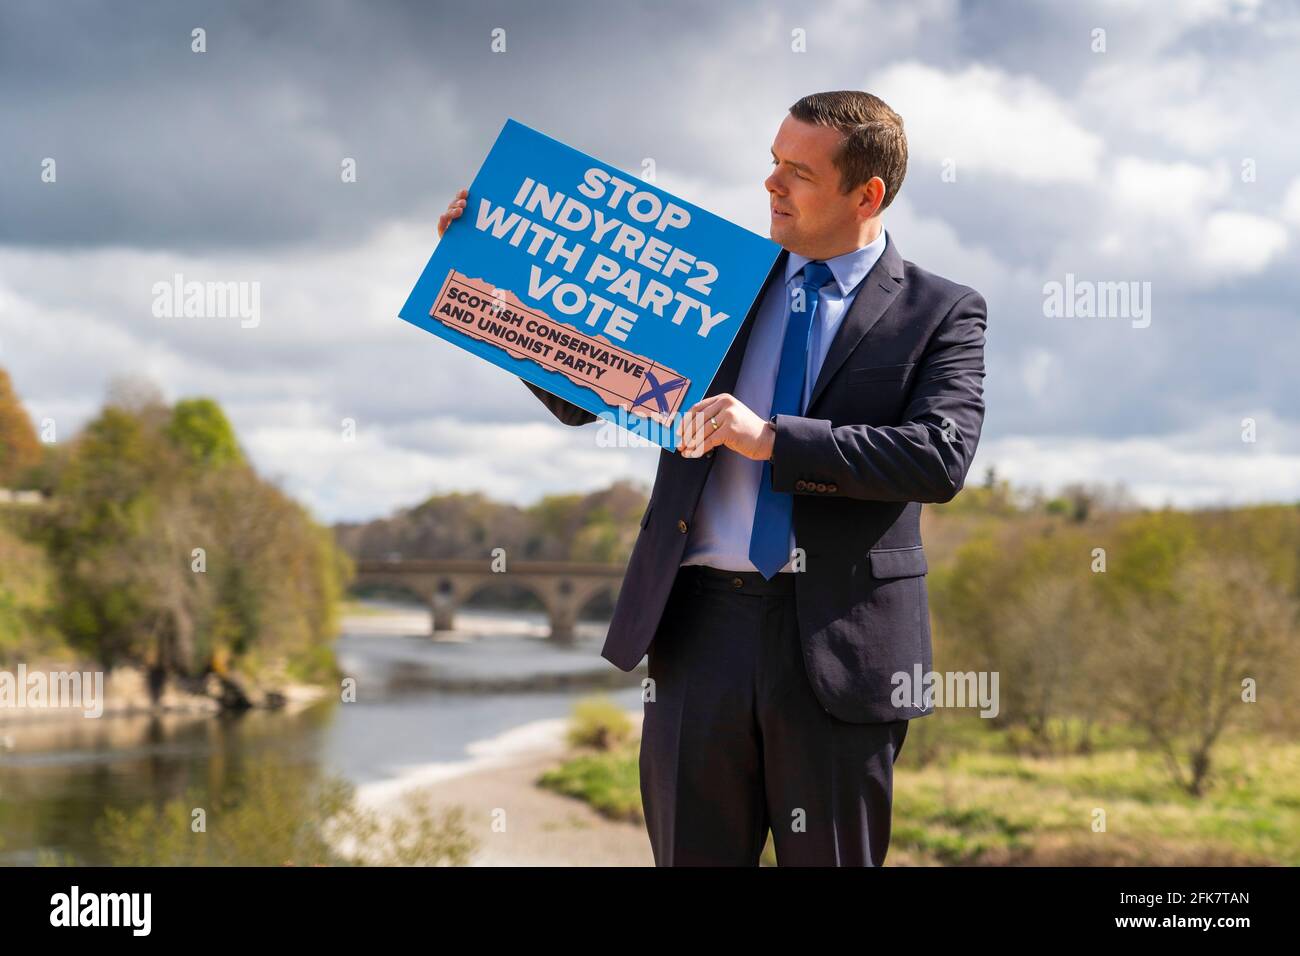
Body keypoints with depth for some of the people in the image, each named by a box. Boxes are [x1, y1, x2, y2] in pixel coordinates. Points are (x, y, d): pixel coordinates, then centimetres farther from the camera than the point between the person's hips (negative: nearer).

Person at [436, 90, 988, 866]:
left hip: (838, 647, -3)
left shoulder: (944, 313, 1)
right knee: (693, 857, 9)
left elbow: (941, 459, -14)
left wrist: (771, 439, -20)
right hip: (702, 627, 3)